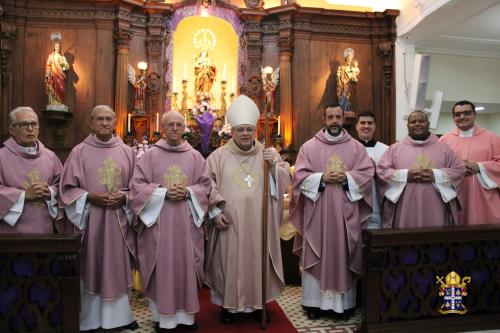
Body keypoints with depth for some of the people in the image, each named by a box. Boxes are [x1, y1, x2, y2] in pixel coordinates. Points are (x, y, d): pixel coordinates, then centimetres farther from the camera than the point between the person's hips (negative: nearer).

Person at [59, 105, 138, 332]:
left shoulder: (127, 152, 6)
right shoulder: (79, 151, 0)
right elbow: (67, 188, -1)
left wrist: (124, 196, -10)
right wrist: (90, 197, -16)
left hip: (119, 219, 2)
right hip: (90, 220, -2)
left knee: (119, 268, 9)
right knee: (91, 269, 5)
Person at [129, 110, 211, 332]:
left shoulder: (195, 156, 7)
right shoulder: (150, 155, 2)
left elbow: (205, 185, 7)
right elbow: (137, 185, -2)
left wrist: (188, 192, -12)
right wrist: (163, 192, -15)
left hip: (187, 220, 2)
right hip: (158, 220, -1)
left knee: (186, 266, 6)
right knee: (162, 267, 3)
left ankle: (186, 314, 20)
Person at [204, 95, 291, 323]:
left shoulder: (268, 154, 7)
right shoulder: (219, 156, 1)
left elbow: (285, 181, 2)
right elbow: (207, 186, -1)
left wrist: (274, 164, -15)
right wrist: (215, 211, -9)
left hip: (259, 222, 2)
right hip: (229, 222, -1)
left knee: (258, 261, 11)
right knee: (229, 262, 6)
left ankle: (257, 303, 29)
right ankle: (228, 305, 23)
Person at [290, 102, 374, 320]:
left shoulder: (356, 147, 7)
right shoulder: (309, 146, 4)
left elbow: (368, 174, 0)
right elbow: (300, 175, -3)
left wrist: (346, 177, -16)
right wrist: (322, 178, -17)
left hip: (346, 212, 1)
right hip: (316, 212, -1)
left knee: (344, 255, 7)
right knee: (316, 256, 4)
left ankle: (345, 301, 21)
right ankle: (314, 301, 15)